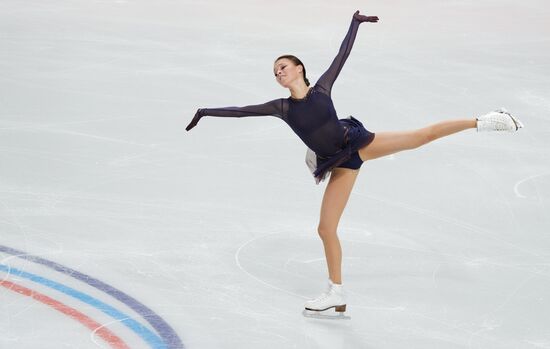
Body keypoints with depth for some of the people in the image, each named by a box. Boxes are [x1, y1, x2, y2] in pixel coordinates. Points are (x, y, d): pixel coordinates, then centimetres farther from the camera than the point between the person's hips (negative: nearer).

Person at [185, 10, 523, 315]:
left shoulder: (321, 87, -2)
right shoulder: (282, 107, 1)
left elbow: (343, 54, 3)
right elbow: (242, 110, 3)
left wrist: (354, 23, 5)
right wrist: (206, 112, 2)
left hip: (357, 142, -2)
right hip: (341, 164, 2)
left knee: (423, 134, -12)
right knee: (326, 228, 1)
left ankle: (483, 121, -1)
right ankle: (337, 294, 12)